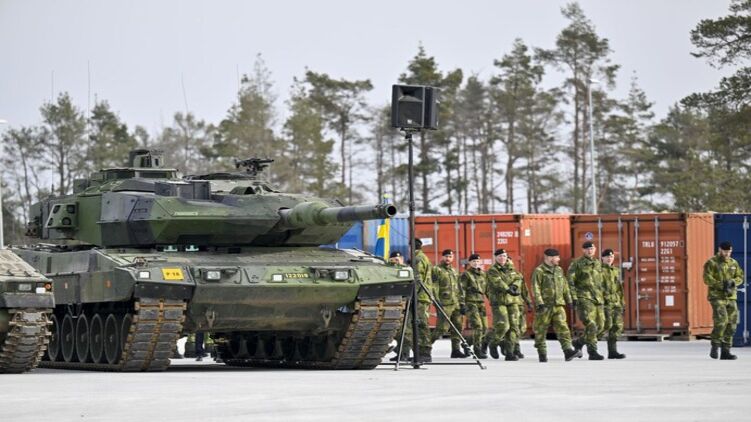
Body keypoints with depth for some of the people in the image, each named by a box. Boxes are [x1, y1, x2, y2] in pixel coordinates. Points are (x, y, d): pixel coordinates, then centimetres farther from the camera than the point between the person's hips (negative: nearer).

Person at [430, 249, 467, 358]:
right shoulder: (436, 270, -3)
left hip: (456, 303, 7)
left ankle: (455, 350, 9)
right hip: (444, 304, -7)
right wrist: (437, 301, -18)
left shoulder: (454, 271, 20)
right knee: (442, 327, -12)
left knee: (457, 327, 5)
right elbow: (434, 287, -10)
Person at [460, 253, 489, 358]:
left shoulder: (482, 275, 17)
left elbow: (487, 289, 24)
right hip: (470, 303, -7)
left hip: (481, 303, 7)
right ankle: (478, 349, -9)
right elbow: (461, 290, -7)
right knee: (477, 326, -15)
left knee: (484, 327, 3)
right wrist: (462, 304, -14)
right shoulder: (466, 275, -2)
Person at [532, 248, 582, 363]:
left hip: (558, 305, 5)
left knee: (562, 327, -8)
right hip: (544, 306, -5)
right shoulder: (539, 271, -5)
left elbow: (565, 287, 22)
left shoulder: (559, 270, 16)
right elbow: (536, 289, -12)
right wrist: (539, 303, -20)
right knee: (541, 330, 2)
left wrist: (569, 301, 19)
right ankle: (542, 353, 12)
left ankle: (568, 351, -17)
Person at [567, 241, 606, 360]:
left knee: (599, 325, 5)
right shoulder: (576, 263, -2)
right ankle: (592, 352, -13)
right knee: (591, 325, -16)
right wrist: (573, 298, -14)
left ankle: (578, 342, 24)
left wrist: (603, 298, 21)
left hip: (598, 298, 7)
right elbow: (570, 282, -6)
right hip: (584, 298, -7)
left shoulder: (598, 263, 17)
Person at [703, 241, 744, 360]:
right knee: (721, 320, -20)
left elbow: (740, 277, 9)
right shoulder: (711, 263, -4)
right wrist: (721, 285, -23)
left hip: (731, 297, 6)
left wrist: (732, 282, -14)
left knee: (731, 323, 2)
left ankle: (725, 351, 8)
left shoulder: (734, 263, 13)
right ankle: (715, 347, -5)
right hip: (717, 297, -6)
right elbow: (707, 279, -13)